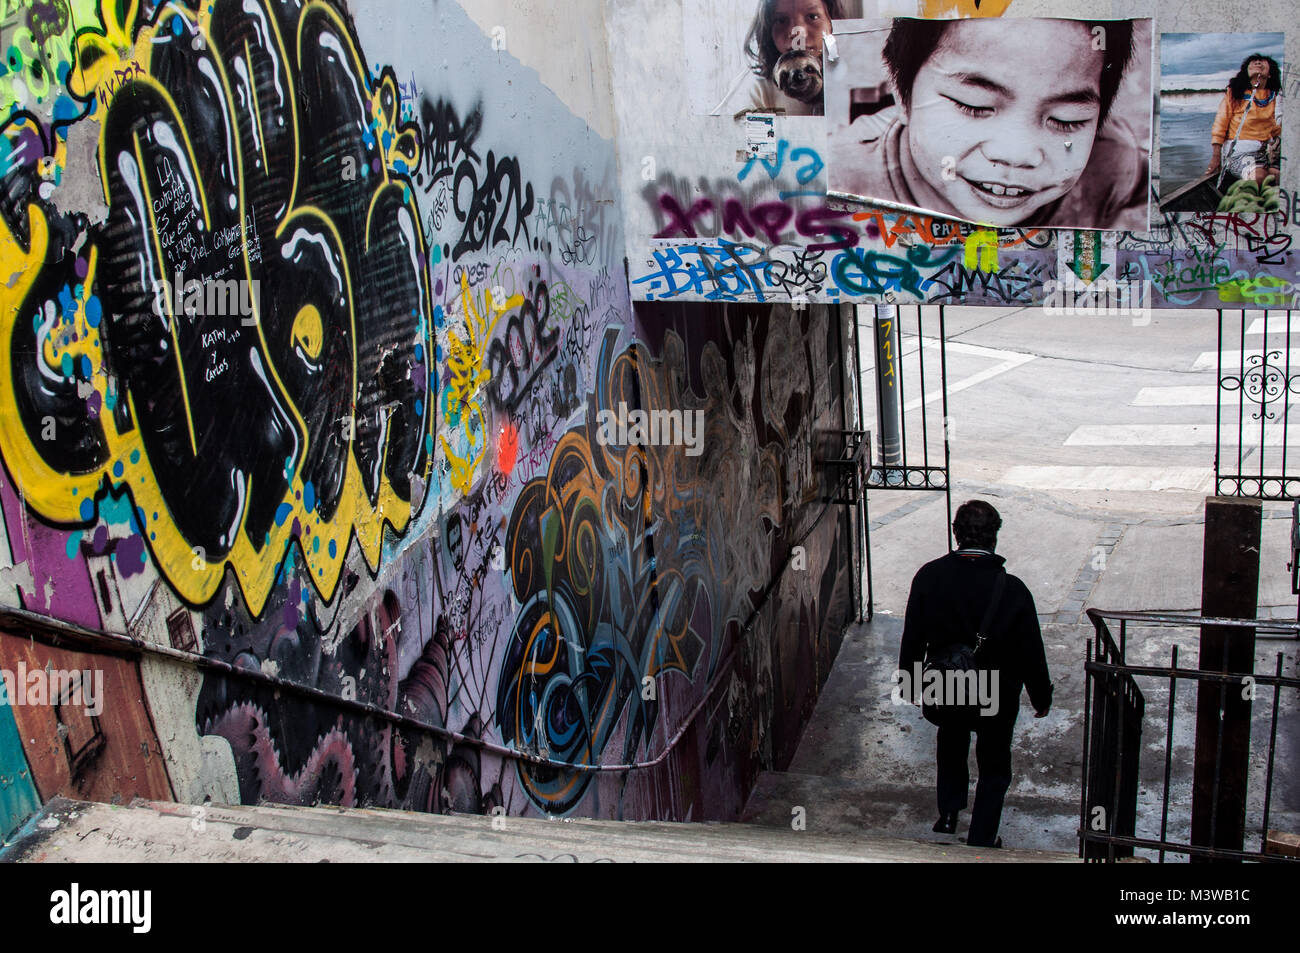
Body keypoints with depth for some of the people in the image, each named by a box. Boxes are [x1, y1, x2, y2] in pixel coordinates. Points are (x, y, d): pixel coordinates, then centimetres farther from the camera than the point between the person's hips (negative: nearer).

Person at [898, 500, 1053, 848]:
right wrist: (1042, 697, 3)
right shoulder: (1012, 590, -26)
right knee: (994, 768, 20)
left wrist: (910, 682, 10)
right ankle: (981, 840, 29)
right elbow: (1031, 653, -14)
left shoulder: (928, 577, -19)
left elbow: (912, 639, -7)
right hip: (997, 698, -2)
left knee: (950, 752, 31)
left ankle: (948, 815, 46)